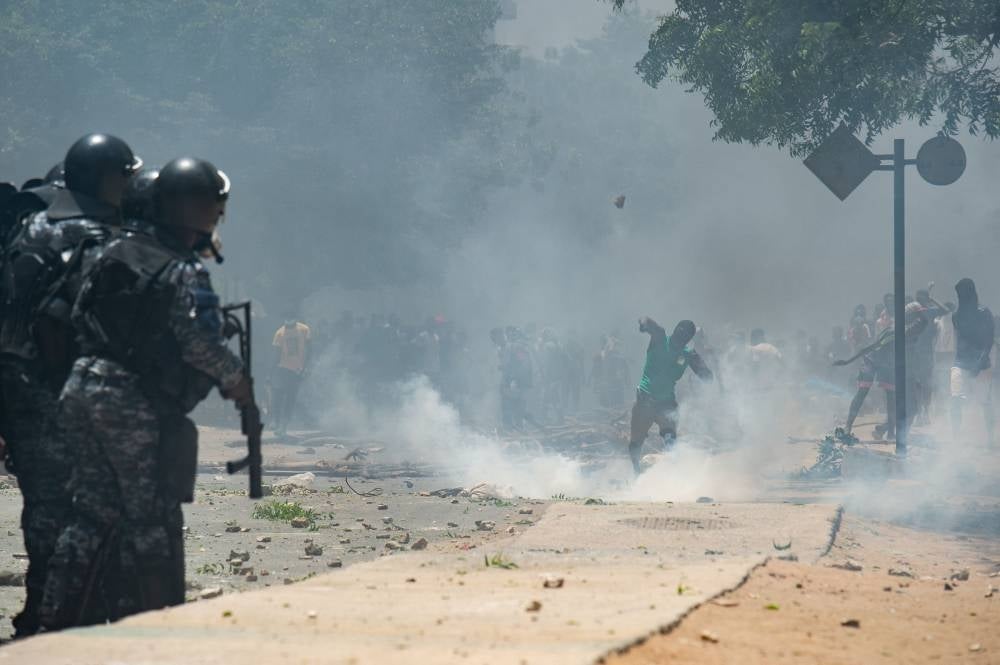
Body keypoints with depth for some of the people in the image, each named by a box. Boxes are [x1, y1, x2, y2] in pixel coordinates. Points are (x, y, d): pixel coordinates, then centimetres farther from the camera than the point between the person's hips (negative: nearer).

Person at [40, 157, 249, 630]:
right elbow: (198, 341, -22)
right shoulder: (185, 275, -12)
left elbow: (80, 313, 15)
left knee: (93, 510, 14)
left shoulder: (118, 250, 10)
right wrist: (235, 378, -7)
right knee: (152, 520, 1)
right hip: (137, 404, -7)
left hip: (82, 387, 7)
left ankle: (61, 617, 13)